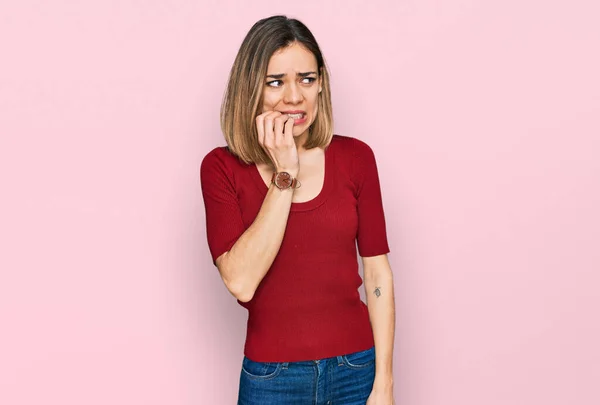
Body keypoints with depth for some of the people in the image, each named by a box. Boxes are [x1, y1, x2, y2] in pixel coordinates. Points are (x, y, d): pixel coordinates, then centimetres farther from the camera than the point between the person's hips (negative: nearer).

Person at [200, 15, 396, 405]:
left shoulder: (355, 156, -4)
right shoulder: (222, 167, -7)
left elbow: (378, 275, -2)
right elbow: (240, 282, -18)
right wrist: (284, 176, -19)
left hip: (356, 370, 1)